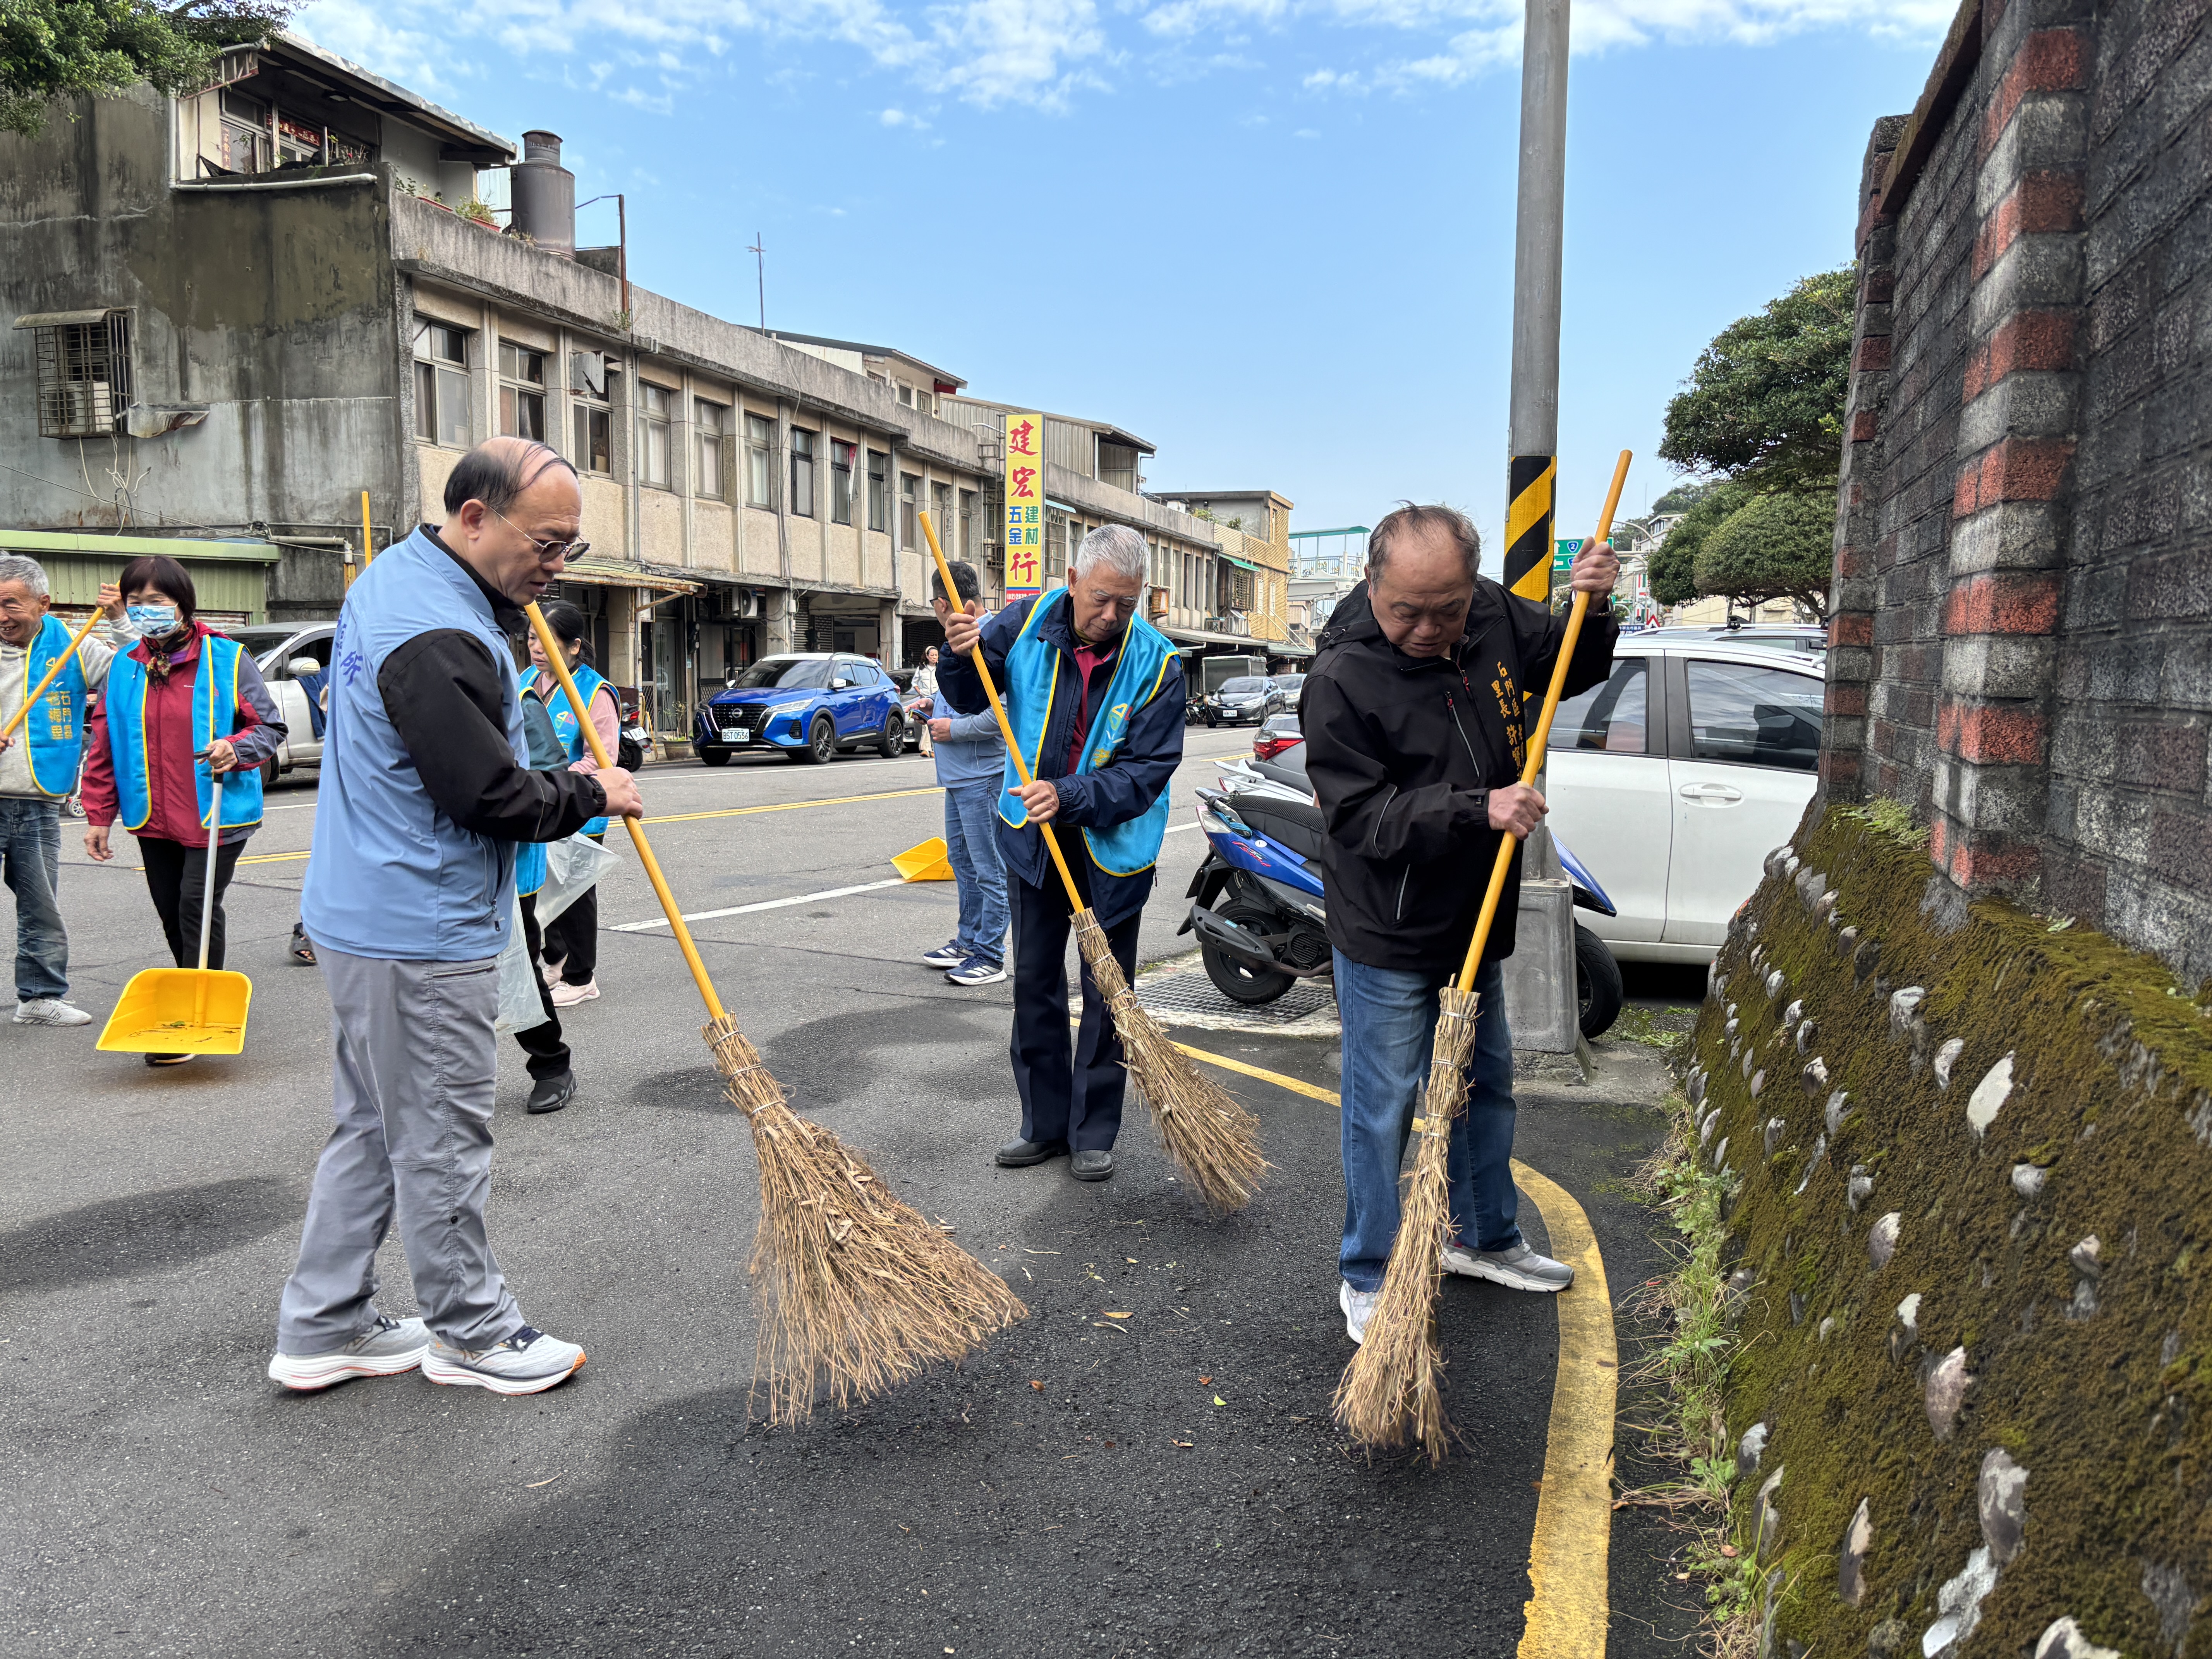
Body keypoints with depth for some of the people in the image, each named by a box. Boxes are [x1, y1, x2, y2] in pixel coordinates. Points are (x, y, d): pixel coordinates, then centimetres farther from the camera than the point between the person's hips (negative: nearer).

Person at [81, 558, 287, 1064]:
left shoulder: (225, 659, -6)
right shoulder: (125, 667, 7)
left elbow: (271, 727, -2)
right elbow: (104, 745, 11)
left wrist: (235, 749, -23)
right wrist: (99, 815, 8)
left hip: (215, 815, -5)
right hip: (152, 819, 5)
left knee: (197, 909, -7)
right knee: (172, 915, 14)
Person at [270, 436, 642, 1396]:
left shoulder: (394, 574, 9)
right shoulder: (440, 641, -24)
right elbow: (495, 797, -23)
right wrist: (591, 795, -6)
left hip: (361, 915, 11)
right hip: (420, 940, -10)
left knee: (372, 1129, 18)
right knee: (441, 1141, 4)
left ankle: (321, 1330, 29)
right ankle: (470, 1334, 20)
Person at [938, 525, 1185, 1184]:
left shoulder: (1157, 664, -17)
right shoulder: (1028, 623, -10)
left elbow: (1147, 772, -18)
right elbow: (971, 698, 4)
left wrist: (1070, 797, -30)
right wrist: (962, 656, -18)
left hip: (1112, 847, -3)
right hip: (1031, 835, 3)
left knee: (1107, 994, 5)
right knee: (1034, 982, 12)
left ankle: (1093, 1134, 19)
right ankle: (1045, 1122, 26)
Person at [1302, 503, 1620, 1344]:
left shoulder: (1495, 617, -3)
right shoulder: (1341, 679, -22)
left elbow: (1571, 667, 16)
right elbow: (1360, 817, -23)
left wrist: (1594, 610, -5)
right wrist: (1476, 810, -32)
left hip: (1475, 921, 7)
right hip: (1386, 937, -7)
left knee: (1487, 1084, 21)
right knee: (1383, 1109, 3)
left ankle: (1484, 1239, 42)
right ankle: (1367, 1280, 21)